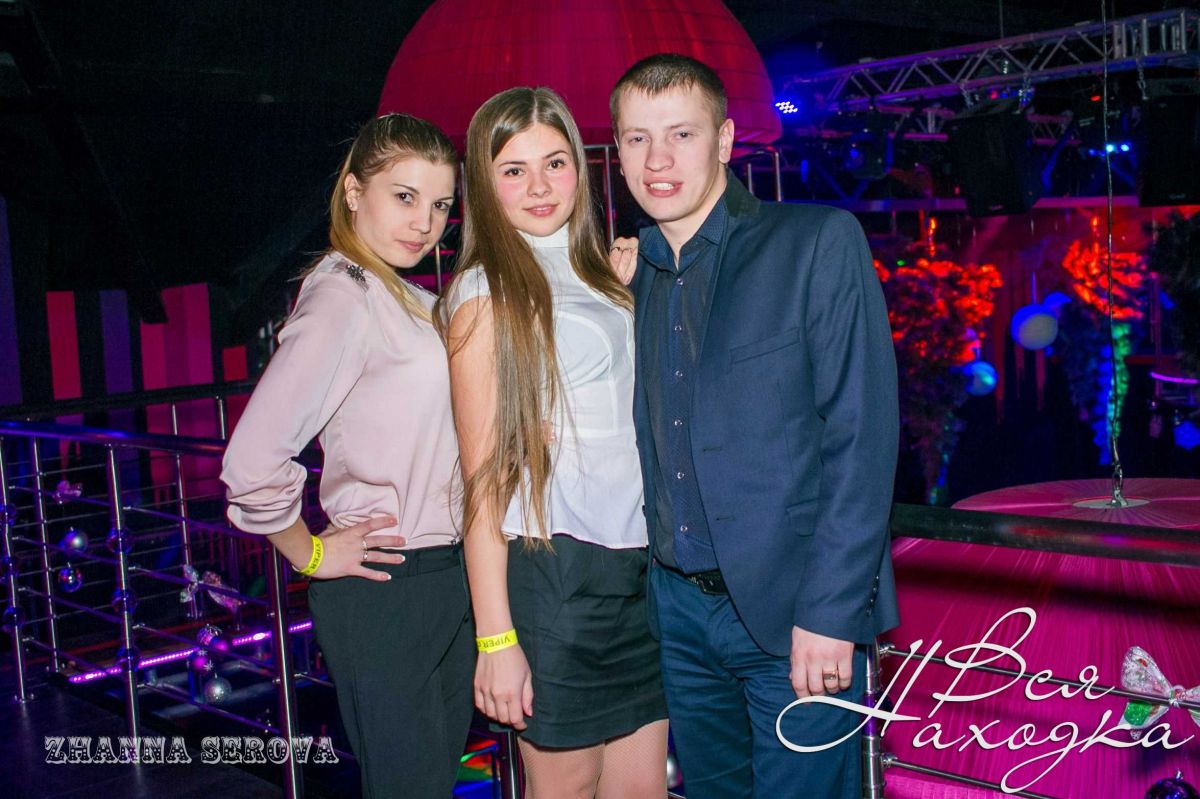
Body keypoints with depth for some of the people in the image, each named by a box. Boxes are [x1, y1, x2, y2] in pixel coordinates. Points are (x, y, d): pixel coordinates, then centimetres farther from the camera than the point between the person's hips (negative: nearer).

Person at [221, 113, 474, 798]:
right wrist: (312, 555, -11)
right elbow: (253, 460, -25)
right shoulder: (344, 298, -17)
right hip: (385, 593, -9)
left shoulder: (413, 301, 12)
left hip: (447, 580, 9)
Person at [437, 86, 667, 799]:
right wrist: (496, 640, -13)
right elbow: (484, 475, -10)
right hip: (553, 568, -6)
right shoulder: (486, 294, -6)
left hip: (636, 565, 6)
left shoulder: (604, 274, 14)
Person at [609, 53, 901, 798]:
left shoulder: (820, 242, -7)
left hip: (793, 613, -5)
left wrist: (831, 610, -17)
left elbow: (862, 435, -13)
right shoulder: (630, 272, 8)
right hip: (676, 606, 5)